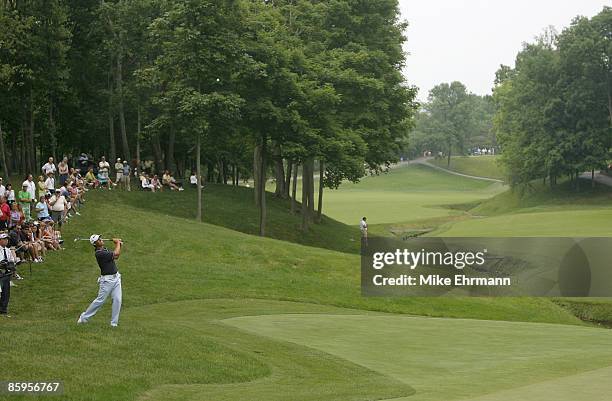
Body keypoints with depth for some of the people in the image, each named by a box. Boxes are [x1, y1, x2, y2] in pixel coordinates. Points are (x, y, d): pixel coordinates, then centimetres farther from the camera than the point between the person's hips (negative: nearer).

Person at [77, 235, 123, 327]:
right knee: (100, 300, -2)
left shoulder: (104, 250, 9)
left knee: (117, 300, 0)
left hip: (116, 278, 8)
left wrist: (119, 245, 3)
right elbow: (115, 254, -20)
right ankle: (84, 317, 14)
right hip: (107, 280, -8)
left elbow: (116, 256, 17)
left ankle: (114, 323, 7)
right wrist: (117, 243, -3)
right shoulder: (99, 253, -20)